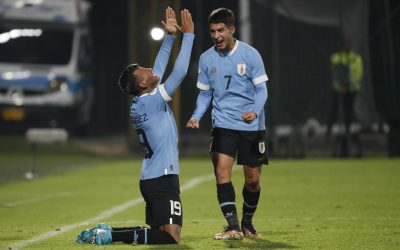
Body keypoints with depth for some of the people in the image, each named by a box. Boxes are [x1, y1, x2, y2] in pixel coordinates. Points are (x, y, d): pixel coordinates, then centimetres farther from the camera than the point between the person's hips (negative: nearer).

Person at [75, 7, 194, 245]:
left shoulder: (142, 102, 11)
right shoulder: (152, 102, -13)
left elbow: (159, 68, 22)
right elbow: (179, 72, -16)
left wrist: (170, 36, 21)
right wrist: (188, 35, -10)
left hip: (152, 178, 10)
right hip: (162, 178, -10)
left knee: (158, 231, 16)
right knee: (171, 236, -15)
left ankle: (105, 232, 8)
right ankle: (111, 235, -15)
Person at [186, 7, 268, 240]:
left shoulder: (250, 54, -7)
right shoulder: (207, 58, 2)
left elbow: (261, 89, -6)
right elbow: (205, 94, 11)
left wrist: (255, 111, -26)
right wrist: (196, 116, -7)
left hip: (252, 125, -1)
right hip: (223, 124, 1)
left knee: (253, 179, 5)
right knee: (222, 172, -16)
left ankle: (247, 223, 28)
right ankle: (233, 227, -14)